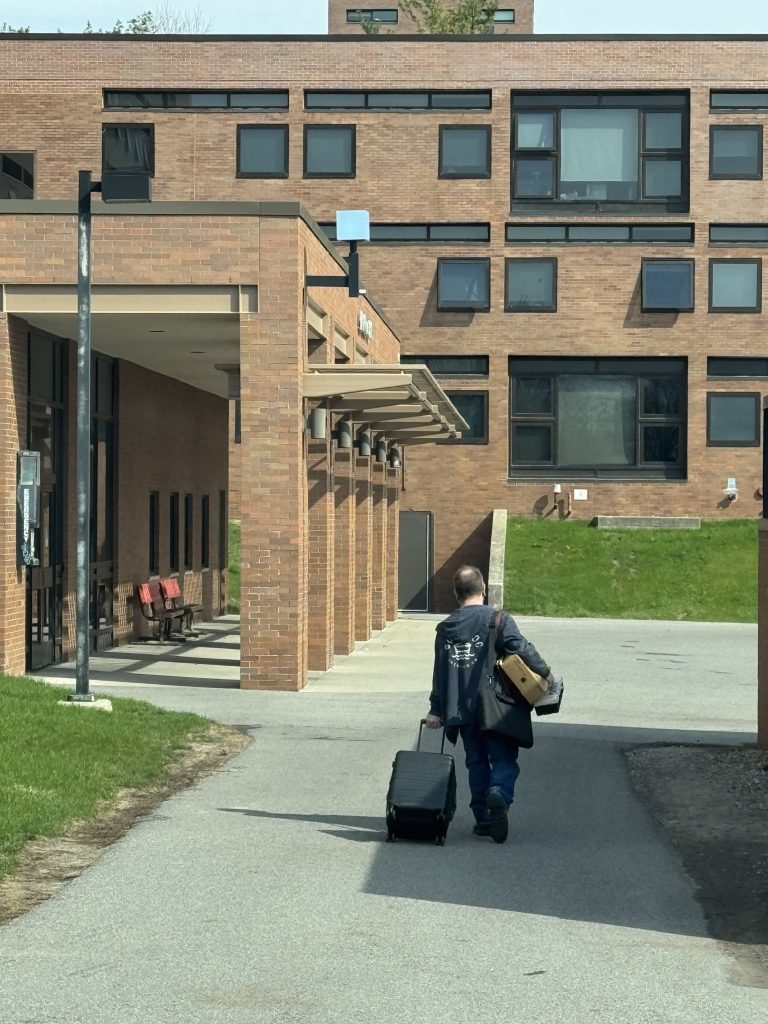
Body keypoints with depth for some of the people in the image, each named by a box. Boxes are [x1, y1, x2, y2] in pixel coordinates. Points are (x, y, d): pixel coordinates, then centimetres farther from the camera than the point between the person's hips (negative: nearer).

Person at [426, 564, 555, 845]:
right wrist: (545, 673, -4)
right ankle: (499, 794, -29)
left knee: (476, 762, 14)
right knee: (504, 759, 0)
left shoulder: (446, 628, 8)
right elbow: (522, 648, -17)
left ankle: (482, 818, 13)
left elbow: (439, 672, 10)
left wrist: (436, 710, 15)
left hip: (461, 710, 4)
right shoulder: (497, 619, -6)